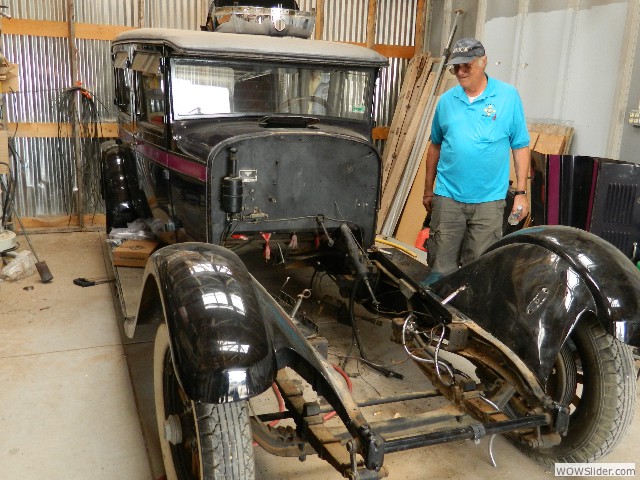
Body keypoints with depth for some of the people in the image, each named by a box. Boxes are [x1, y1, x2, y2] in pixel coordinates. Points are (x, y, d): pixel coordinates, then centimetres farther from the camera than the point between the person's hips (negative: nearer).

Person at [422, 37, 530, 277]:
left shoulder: (508, 96, -1)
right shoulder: (447, 100, 7)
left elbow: (521, 146, 1)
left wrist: (521, 192, -3)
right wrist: (428, 190, 17)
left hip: (488, 201, -2)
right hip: (447, 197, 2)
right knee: (441, 268, 5)